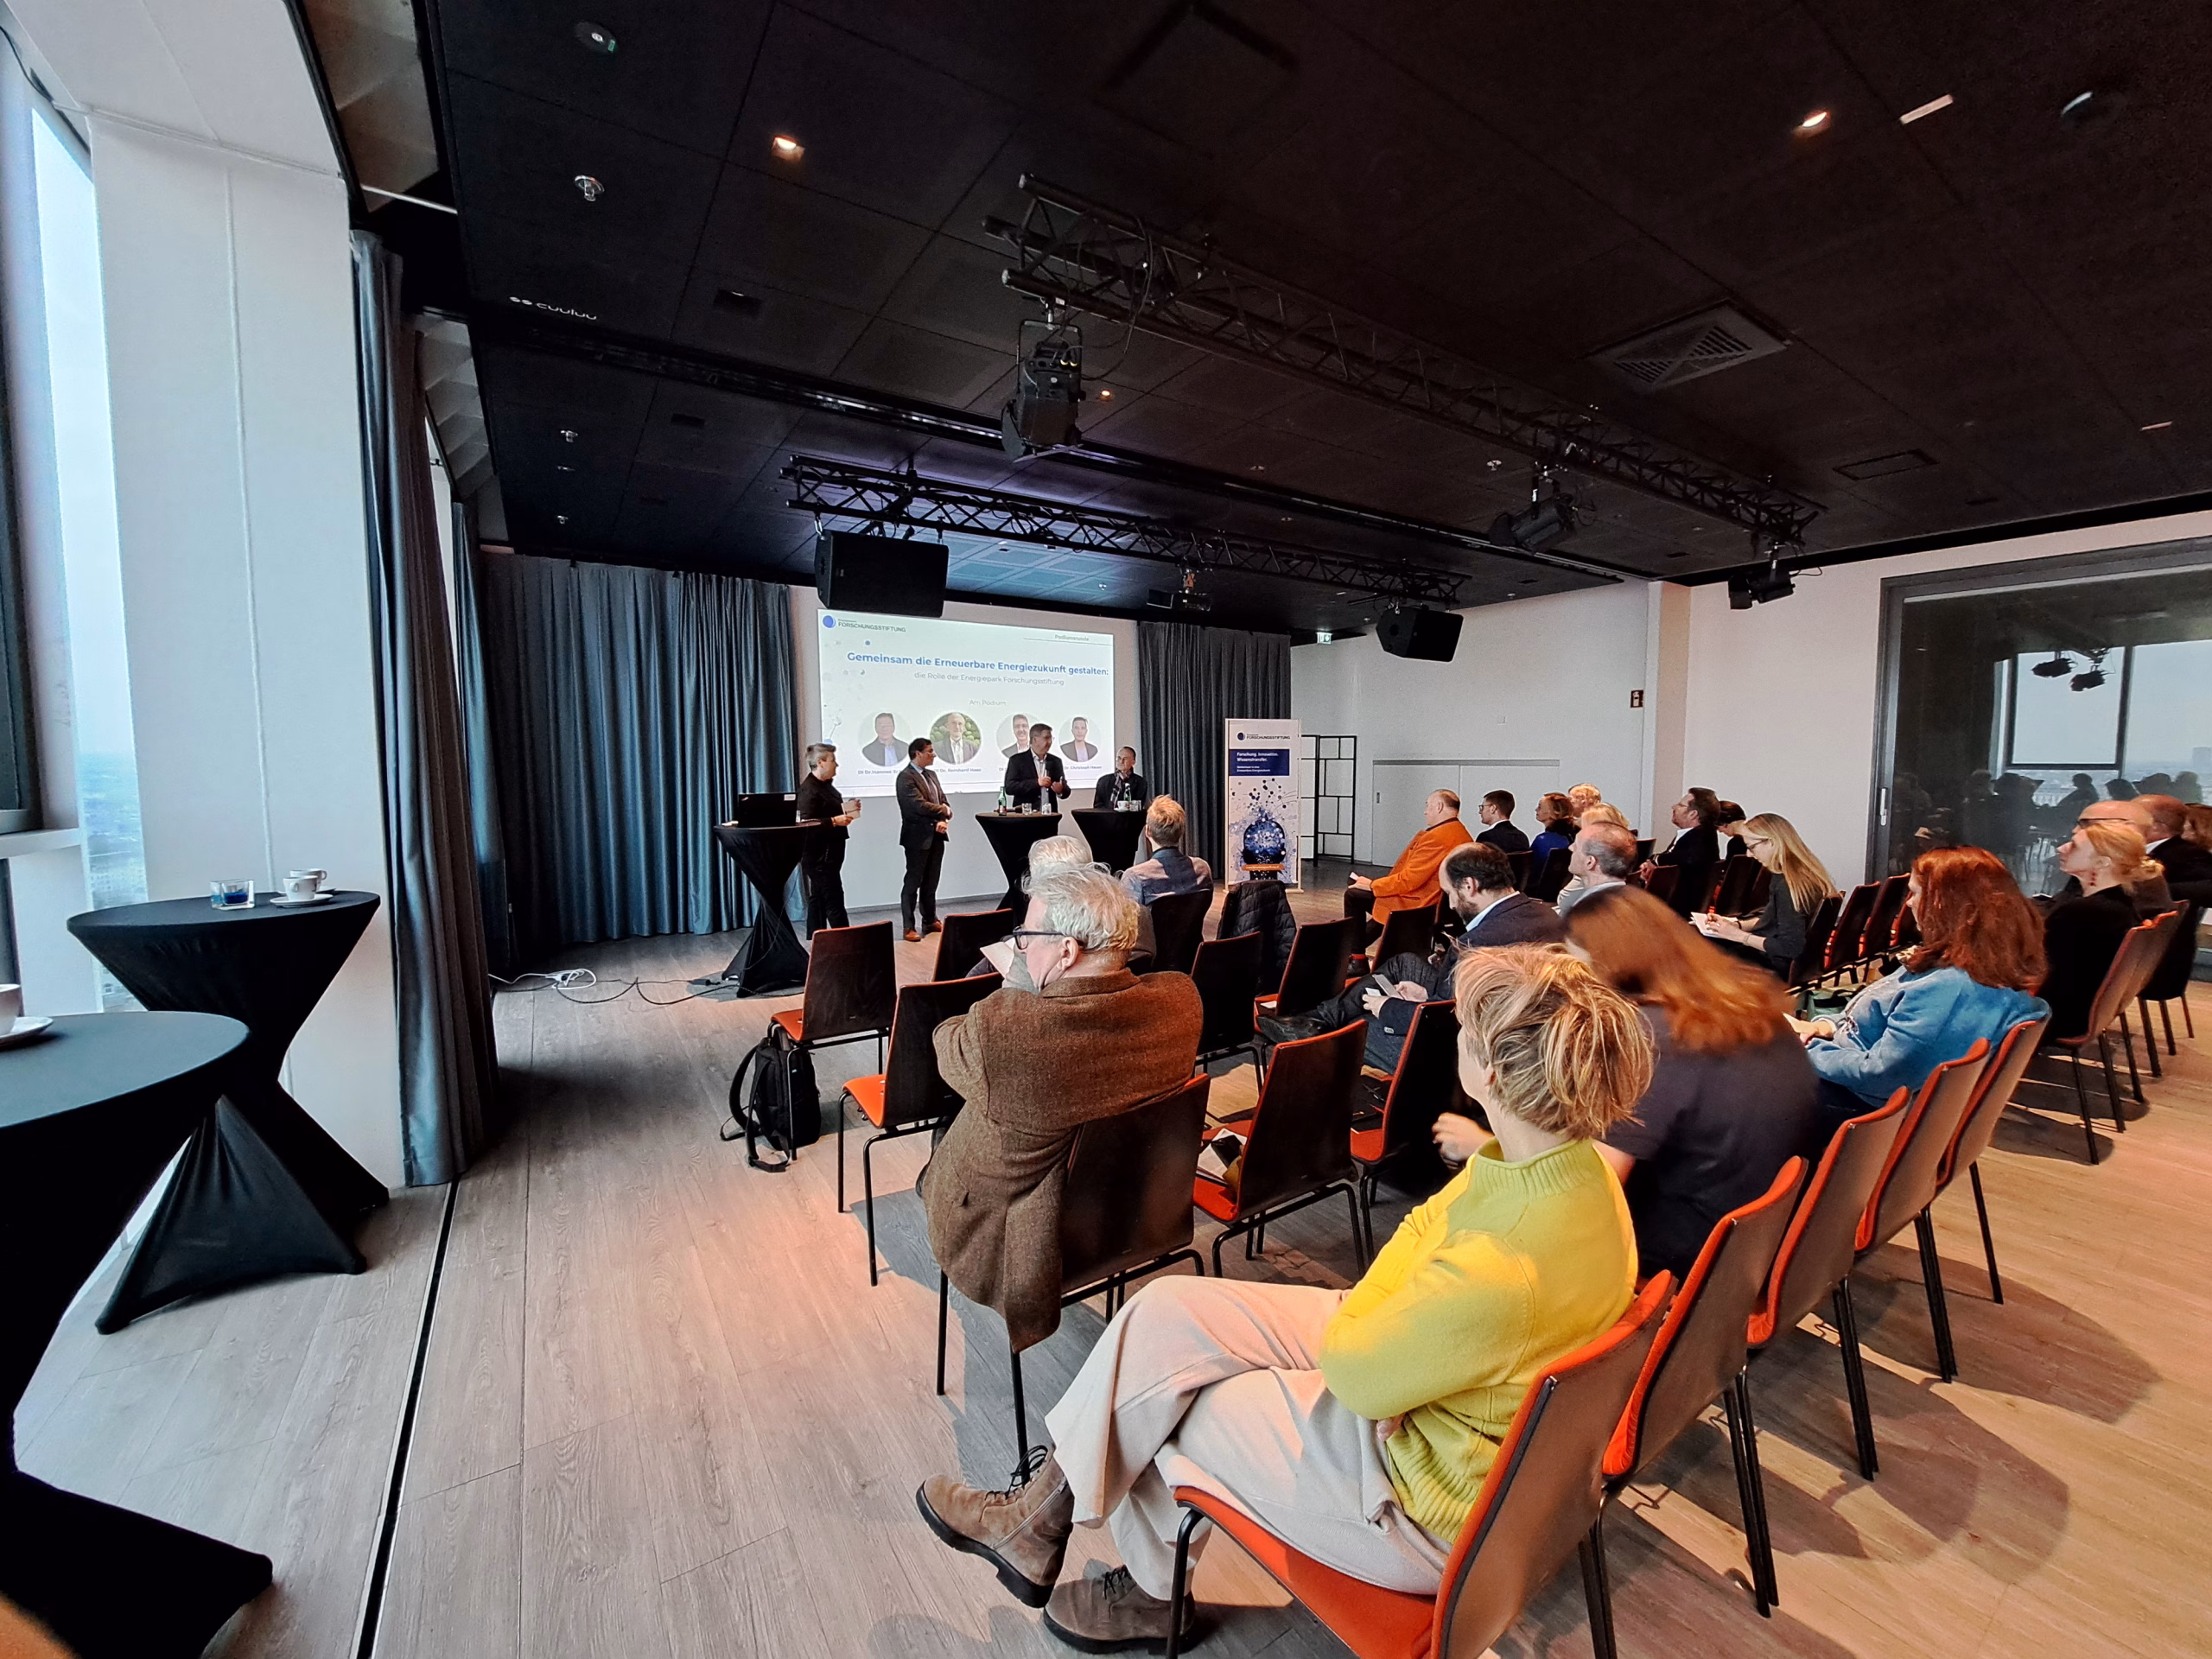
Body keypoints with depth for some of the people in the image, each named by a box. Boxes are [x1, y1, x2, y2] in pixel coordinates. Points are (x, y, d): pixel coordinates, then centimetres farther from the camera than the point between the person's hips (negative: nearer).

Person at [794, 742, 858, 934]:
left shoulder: (825, 784, 13)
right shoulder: (809, 790, -17)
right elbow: (807, 824, -23)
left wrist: (848, 810, 9)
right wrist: (835, 821, -27)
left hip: (828, 854, 10)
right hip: (819, 856, -10)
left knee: (818, 900, 14)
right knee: (834, 902, -7)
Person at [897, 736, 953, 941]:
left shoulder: (931, 775, 15)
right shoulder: (905, 777, -12)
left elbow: (943, 801, 12)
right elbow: (919, 805, -21)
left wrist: (943, 820, -7)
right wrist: (942, 810, -7)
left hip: (936, 836, 8)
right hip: (918, 837, -8)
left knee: (931, 883, 15)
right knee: (913, 883, -1)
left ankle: (930, 921, 25)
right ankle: (908, 928, 5)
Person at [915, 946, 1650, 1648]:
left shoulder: (1498, 1276, -38)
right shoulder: (1569, 1163, -11)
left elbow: (1351, 1370, -24)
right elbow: (1424, 1228, 0)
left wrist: (1343, 1323, -4)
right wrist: (1363, 1309, -15)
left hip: (1424, 1508, -7)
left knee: (1154, 1401, 5)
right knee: (1166, 1309, -2)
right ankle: (1042, 1513, 19)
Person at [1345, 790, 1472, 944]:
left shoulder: (1437, 837, -24)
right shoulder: (1462, 834, 6)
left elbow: (1409, 879, -24)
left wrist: (1372, 885, -11)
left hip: (1414, 903, -10)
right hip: (1435, 901, 10)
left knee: (1353, 894, 0)